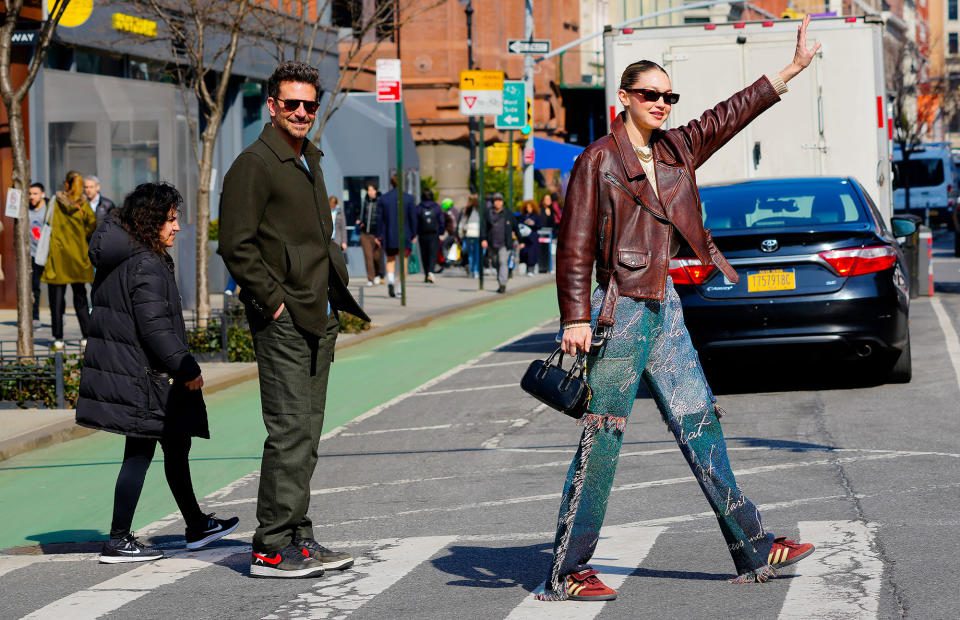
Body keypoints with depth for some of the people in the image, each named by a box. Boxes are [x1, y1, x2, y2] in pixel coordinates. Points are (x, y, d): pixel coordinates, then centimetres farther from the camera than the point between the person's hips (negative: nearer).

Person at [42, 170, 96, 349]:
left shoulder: (55, 201, -4)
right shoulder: (83, 204, -3)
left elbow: (49, 224, -3)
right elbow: (92, 224, -9)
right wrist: (82, 237, 8)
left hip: (58, 254, -2)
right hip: (78, 255, 2)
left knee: (57, 296, 3)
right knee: (80, 296, 11)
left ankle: (58, 338, 0)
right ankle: (87, 336, 8)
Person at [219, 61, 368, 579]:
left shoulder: (309, 161, 19)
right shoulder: (254, 164, -9)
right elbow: (237, 246, -14)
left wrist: (334, 295, 16)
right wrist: (274, 302, -15)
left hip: (319, 320, 9)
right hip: (281, 322, -9)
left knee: (306, 436, 11)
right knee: (290, 433, -11)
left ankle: (297, 538, 16)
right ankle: (272, 549, -7)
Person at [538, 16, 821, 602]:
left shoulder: (677, 150, 12)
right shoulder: (598, 160, -6)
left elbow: (732, 114, 18)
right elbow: (574, 245, -9)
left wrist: (793, 67, 16)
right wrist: (576, 318, -16)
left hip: (665, 307, 7)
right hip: (619, 311, -7)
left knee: (700, 426, 8)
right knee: (601, 443, -5)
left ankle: (753, 550, 12)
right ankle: (566, 573, 1)